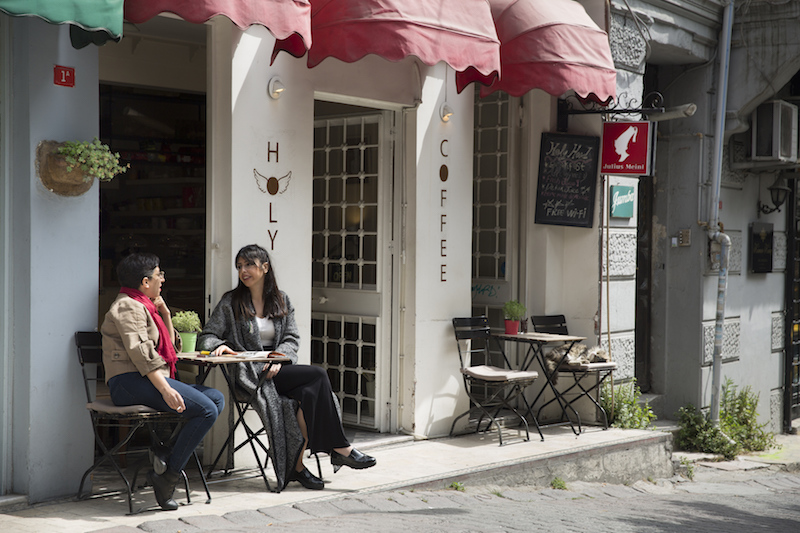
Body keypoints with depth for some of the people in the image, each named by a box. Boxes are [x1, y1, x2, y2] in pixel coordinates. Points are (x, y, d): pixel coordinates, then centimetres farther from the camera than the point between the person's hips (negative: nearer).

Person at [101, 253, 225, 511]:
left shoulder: (145, 306, 25)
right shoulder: (127, 306, -6)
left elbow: (170, 346, 29)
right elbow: (141, 353, -19)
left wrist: (165, 313, 16)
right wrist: (166, 390, -28)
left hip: (152, 380, 10)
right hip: (130, 382, -10)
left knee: (217, 397, -2)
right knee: (207, 409, -21)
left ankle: (169, 457, -13)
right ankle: (167, 477, -18)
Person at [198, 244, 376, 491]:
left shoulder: (281, 300, 15)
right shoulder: (230, 302, 6)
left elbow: (292, 338, 10)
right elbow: (205, 337, 5)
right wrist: (219, 346, -18)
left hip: (278, 369, 4)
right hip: (250, 373, -4)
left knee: (310, 393, -30)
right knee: (318, 375, -25)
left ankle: (297, 466, -24)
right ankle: (341, 448, -18)